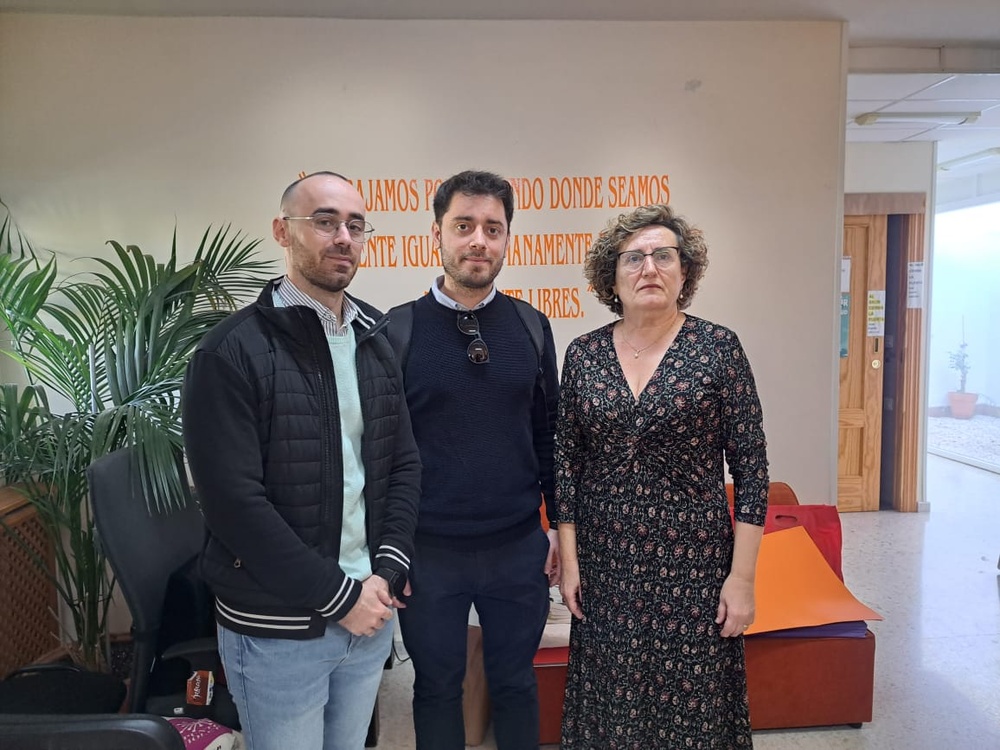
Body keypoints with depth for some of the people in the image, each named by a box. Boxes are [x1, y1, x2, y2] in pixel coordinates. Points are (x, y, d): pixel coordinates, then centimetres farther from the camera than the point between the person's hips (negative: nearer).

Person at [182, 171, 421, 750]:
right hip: (278, 629, -5)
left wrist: (387, 573, -7)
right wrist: (337, 595, -15)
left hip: (370, 612, 5)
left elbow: (405, 464, 5)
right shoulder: (233, 352, -13)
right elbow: (235, 501, -19)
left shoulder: (375, 342, 6)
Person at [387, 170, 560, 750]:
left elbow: (549, 434, 7)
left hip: (520, 547, 2)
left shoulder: (531, 326, 1)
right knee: (438, 686, 17)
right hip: (429, 551, -1)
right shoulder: (396, 331, -6)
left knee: (515, 681, 18)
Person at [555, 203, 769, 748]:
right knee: (610, 702, 15)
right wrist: (569, 560, 3)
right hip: (605, 561, 2)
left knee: (693, 702, 11)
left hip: (694, 560, -2)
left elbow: (750, 466, -6)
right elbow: (566, 462, 5)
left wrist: (742, 576, -8)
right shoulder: (583, 354, 0)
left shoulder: (718, 348, -7)